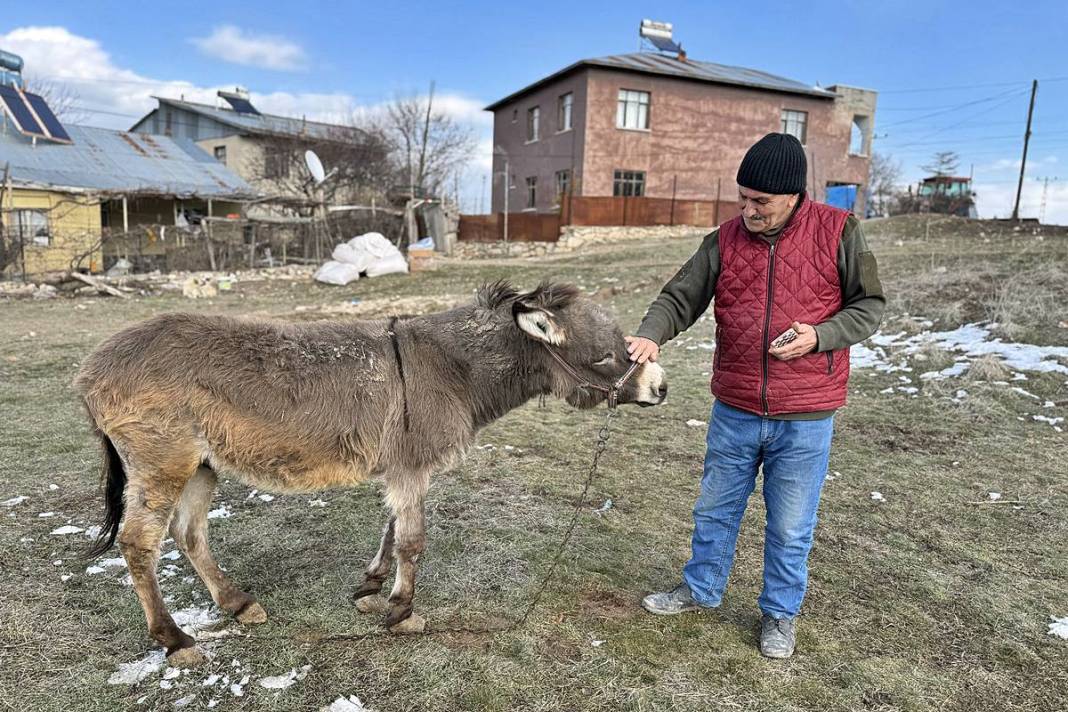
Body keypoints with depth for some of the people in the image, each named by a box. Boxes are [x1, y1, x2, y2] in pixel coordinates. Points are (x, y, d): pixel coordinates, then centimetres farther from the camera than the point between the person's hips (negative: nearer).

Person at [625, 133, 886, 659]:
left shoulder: (837, 232, -6)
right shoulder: (726, 240, -1)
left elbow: (869, 305, -1)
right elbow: (680, 298, -3)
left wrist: (819, 336, -18)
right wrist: (650, 335, -23)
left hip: (804, 418, -2)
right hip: (734, 412, 3)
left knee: (790, 527, 12)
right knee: (715, 509, 19)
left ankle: (780, 613, 35)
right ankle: (700, 589, 41)